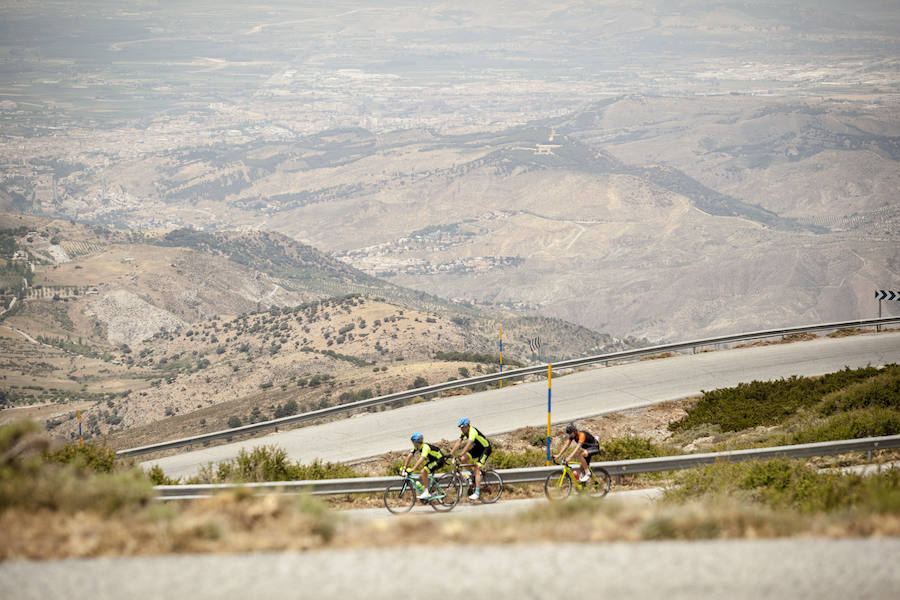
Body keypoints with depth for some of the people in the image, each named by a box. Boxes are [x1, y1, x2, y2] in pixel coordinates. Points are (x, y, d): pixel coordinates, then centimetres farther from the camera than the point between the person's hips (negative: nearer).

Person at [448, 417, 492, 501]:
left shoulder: (472, 432, -30)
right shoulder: (464, 432, -5)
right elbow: (458, 442, -10)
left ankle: (477, 493, -19)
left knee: (477, 469, -18)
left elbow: (468, 444, -41)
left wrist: (460, 454, -49)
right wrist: (451, 453, -21)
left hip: (485, 448, -8)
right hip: (477, 448, 8)